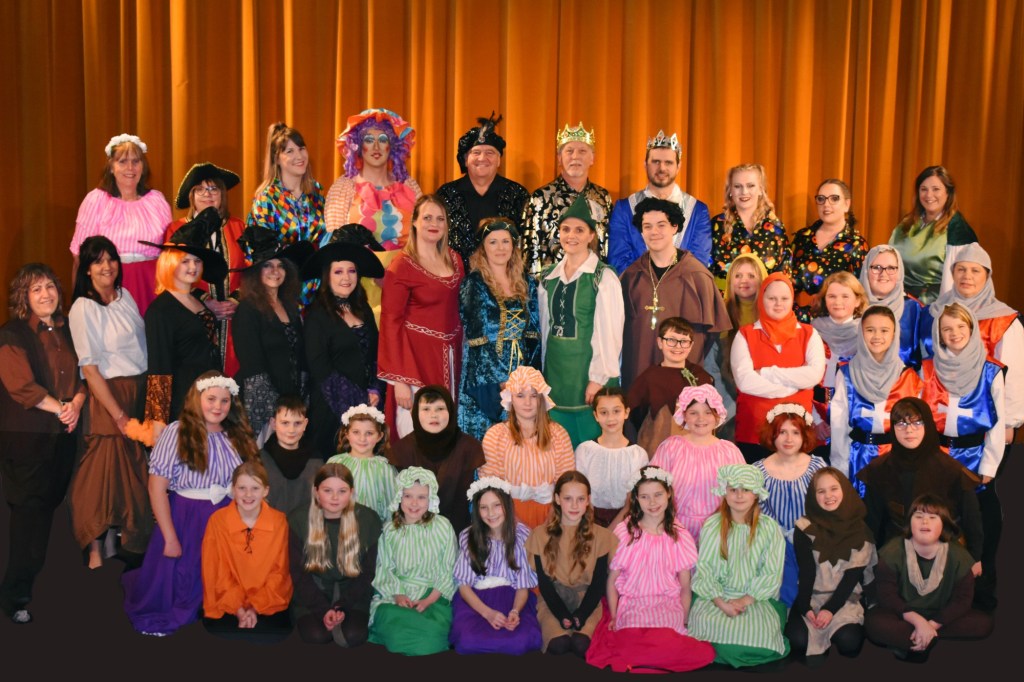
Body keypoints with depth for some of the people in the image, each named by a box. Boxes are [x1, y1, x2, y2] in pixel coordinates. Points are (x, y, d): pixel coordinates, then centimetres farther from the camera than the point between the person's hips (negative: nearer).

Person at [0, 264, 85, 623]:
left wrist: (76, 404, -5)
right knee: (29, 512, -4)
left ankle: (35, 580, 22)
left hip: (62, 433, 6)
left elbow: (82, 375, 13)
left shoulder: (67, 331, 12)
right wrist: (60, 407, -11)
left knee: (50, 507, 10)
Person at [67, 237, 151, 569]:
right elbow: (89, 368, -13)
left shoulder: (126, 296, 9)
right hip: (109, 395, -6)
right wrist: (118, 415, -15)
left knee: (134, 473, 9)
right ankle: (96, 551, 7)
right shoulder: (83, 307, -9)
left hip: (141, 391, 6)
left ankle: (120, 543, 20)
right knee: (106, 472, -4)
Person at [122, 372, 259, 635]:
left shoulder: (237, 437, 5)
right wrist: (170, 538, -15)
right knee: (175, 587, 9)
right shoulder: (177, 432, -10)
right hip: (184, 520, -4)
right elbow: (157, 488, -13)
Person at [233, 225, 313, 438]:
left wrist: (302, 398, 9)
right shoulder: (248, 310, -6)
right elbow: (251, 364, -12)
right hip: (263, 402, -6)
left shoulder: (290, 307, 13)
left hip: (294, 399, 6)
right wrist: (274, 402, -16)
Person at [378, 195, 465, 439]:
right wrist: (399, 380, -17)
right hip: (415, 358, -6)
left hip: (449, 359, 6)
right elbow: (390, 323, -12)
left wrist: (458, 353, 10)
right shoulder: (401, 266, -10)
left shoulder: (454, 260, 9)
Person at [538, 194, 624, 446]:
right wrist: (541, 373, 11)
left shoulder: (603, 277, -7)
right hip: (555, 369, 5)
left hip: (588, 370, -5)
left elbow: (609, 332, -10)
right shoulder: (548, 277, 10)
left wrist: (599, 378, -14)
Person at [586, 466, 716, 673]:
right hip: (632, 604, -1)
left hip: (668, 607, 2)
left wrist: (683, 622, 2)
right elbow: (612, 579, 5)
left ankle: (630, 660, -8)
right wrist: (613, 617, -1)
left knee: (667, 641, -32)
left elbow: (685, 587, 9)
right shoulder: (625, 532, 0)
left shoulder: (680, 537, 4)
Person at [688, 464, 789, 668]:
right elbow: (703, 568, -4)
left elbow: (771, 575, -4)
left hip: (756, 598, 0)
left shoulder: (769, 527, 1)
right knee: (711, 625, -31)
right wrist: (721, 602, -18)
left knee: (759, 633, -29)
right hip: (717, 595, 0)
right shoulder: (712, 525, 2)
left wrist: (745, 600, -16)